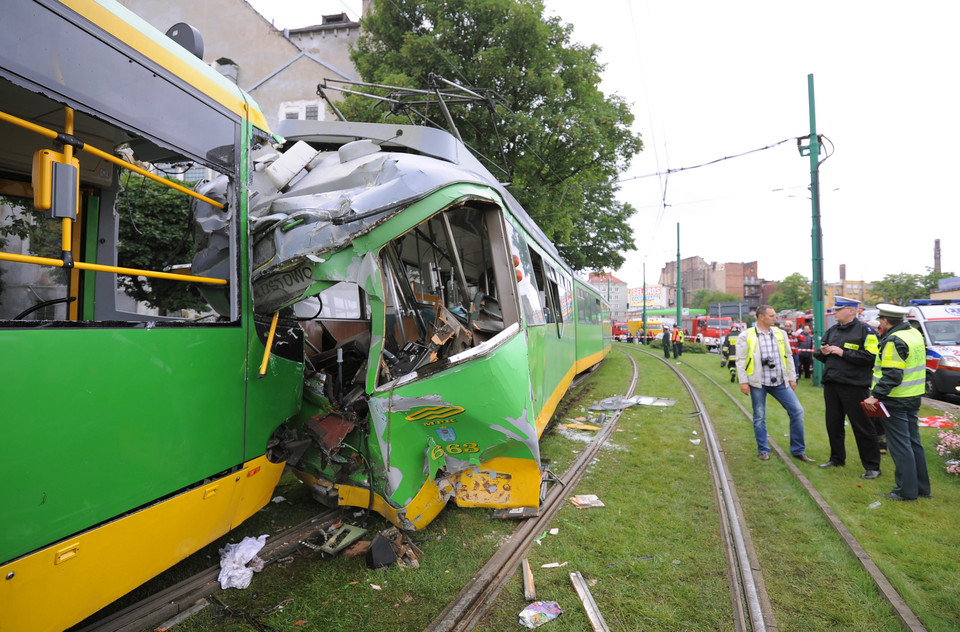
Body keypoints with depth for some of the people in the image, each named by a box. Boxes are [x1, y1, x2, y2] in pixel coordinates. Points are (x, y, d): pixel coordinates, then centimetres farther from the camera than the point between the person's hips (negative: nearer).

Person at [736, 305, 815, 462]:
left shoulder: (780, 333, 9)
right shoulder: (746, 336, -5)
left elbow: (788, 357, 14)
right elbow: (741, 360, -5)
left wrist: (792, 378, 10)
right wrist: (743, 382, -9)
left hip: (780, 382, 4)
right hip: (758, 383, -4)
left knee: (797, 411, 0)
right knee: (759, 418, 6)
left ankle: (798, 450, 14)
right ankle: (763, 450, 23)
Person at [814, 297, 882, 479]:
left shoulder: (864, 330, -7)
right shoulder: (832, 330, 14)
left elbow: (870, 356, -17)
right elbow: (819, 355, 21)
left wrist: (843, 353, -18)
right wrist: (823, 352, -1)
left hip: (854, 386, -7)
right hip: (831, 385, 7)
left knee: (862, 426, 0)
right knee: (833, 423, 14)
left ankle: (872, 467, 11)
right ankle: (837, 458, 29)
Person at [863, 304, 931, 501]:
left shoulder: (894, 341, -20)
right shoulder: (914, 333, 10)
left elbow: (891, 375, -25)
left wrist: (876, 395, -24)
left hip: (896, 401, -9)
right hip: (914, 397, 9)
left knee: (899, 445, -1)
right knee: (913, 441, 17)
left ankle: (906, 490, 7)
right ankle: (922, 487, 26)